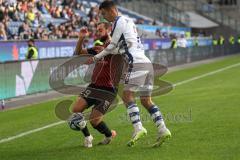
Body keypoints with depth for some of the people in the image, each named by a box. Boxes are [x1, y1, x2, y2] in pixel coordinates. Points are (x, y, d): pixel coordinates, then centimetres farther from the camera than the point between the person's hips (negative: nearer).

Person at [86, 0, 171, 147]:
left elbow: (112, 46, 3)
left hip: (137, 63, -9)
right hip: (147, 63, 9)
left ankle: (138, 128, -21)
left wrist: (96, 58, 13)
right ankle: (163, 130, 0)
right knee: (146, 100, 8)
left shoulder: (120, 21, -2)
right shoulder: (128, 21, 25)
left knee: (127, 95, -9)